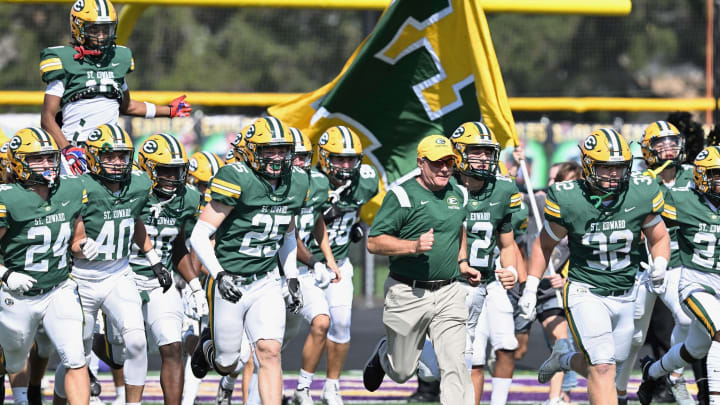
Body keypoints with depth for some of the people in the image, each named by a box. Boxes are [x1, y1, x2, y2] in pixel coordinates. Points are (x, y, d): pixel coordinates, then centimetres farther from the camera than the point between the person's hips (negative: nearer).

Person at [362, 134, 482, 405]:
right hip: (408, 294, -4)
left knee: (455, 366, -10)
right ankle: (382, 354, 47)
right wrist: (414, 246, -25)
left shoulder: (458, 195, 9)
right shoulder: (403, 196, -10)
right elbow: (374, 243, -13)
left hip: (449, 293, 4)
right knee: (402, 372, 12)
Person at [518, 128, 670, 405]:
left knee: (608, 365, 15)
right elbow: (545, 244, 1)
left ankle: (565, 357, 46)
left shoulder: (642, 195, -10)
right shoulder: (568, 200, -16)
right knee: (602, 367, -17)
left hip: (626, 295, 4)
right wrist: (530, 287, -3)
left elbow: (658, 238, 6)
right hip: (585, 291, -4)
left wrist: (659, 265, -14)